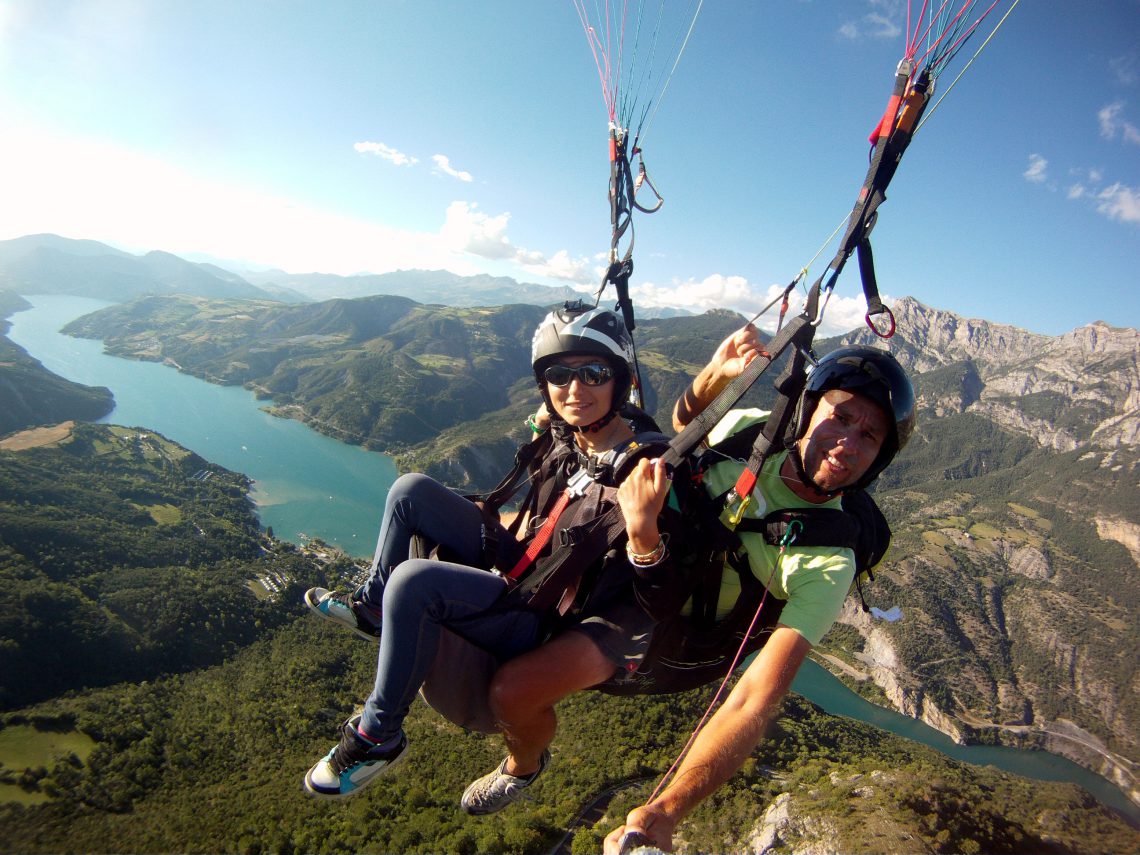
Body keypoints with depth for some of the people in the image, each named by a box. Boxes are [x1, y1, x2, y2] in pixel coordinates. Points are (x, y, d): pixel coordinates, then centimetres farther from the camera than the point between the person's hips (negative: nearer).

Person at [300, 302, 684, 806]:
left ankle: (377, 737, -4)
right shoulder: (561, 435, -3)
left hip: (553, 624, -7)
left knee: (414, 581, -28)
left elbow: (664, 606, -27)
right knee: (411, 491, 2)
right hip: (521, 571, 8)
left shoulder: (645, 471, -24)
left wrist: (642, 530, -43)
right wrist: (514, 538, 9)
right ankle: (370, 608, 20)